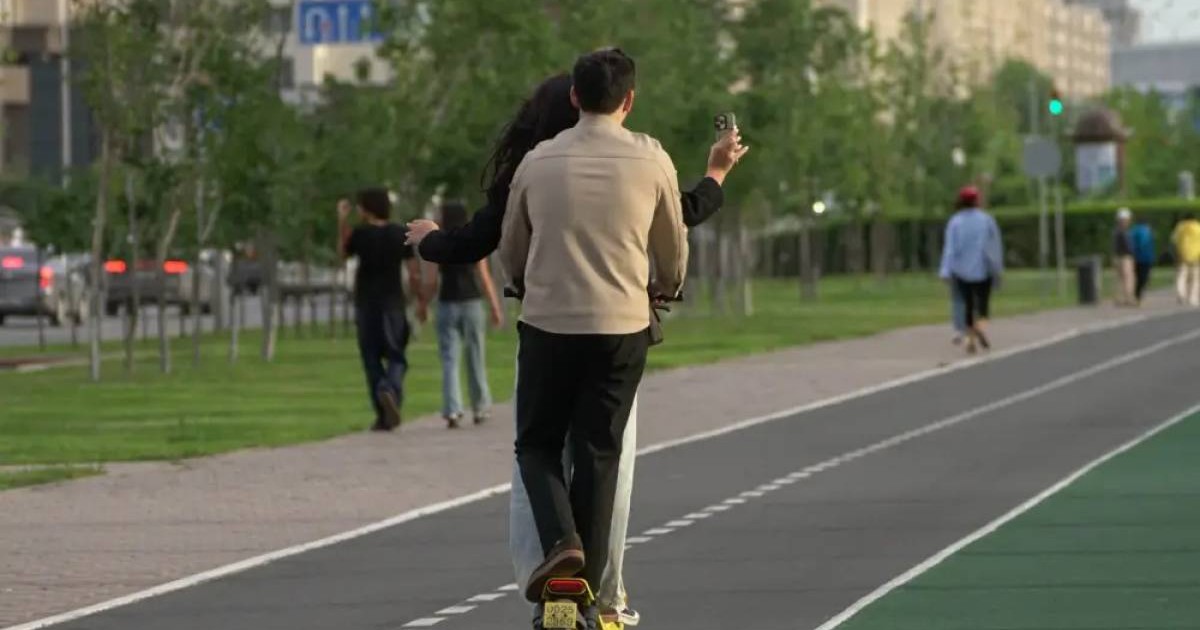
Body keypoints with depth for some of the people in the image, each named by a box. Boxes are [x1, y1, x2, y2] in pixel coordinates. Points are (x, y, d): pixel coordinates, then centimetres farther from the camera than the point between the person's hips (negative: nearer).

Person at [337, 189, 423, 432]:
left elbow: (343, 253, 14)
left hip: (366, 303, -1)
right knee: (396, 356, 8)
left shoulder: (360, 234, -6)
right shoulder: (400, 234, 0)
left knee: (372, 359, 6)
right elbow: (414, 272, -2)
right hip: (393, 303, 1)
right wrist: (420, 300, 9)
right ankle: (390, 390, -24)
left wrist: (342, 222, 16)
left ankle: (383, 416, 1)